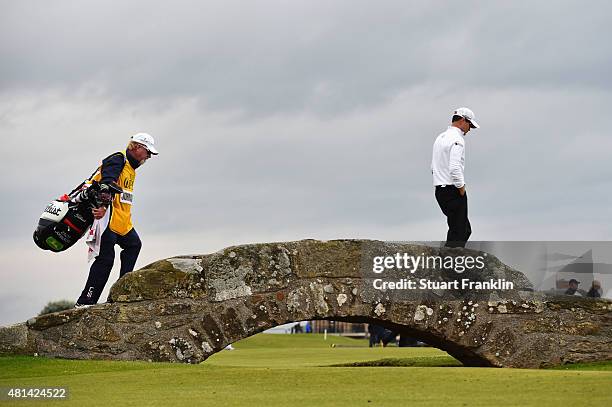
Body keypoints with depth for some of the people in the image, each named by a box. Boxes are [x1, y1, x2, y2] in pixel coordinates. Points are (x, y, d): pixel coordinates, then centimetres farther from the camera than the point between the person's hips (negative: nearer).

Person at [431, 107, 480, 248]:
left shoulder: (440, 138, 17)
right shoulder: (457, 139, -13)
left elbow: (433, 168, 21)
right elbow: (454, 168, -25)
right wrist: (461, 188, -13)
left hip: (440, 189, 10)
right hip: (453, 191, -10)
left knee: (465, 229, 15)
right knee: (457, 233, -6)